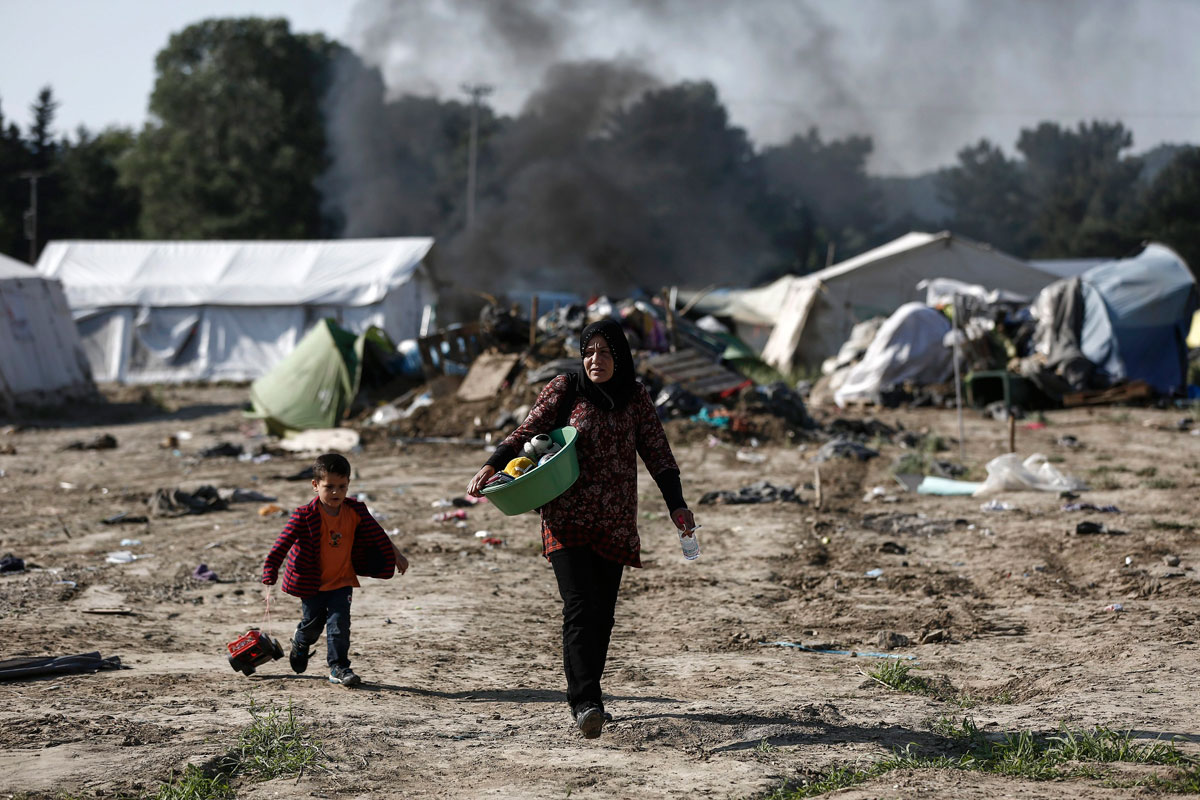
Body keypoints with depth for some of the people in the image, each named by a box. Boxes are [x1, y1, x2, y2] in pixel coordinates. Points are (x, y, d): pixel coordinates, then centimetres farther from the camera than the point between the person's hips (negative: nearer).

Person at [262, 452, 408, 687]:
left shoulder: (355, 511, -9)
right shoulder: (305, 516, -23)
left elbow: (376, 534, 10)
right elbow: (280, 547, -22)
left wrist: (395, 554, 16)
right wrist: (269, 581, -28)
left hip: (342, 581, 2)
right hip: (312, 584, -2)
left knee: (339, 624, -11)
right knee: (312, 625, 15)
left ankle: (339, 667, 1)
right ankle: (300, 645, 49)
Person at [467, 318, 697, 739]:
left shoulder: (635, 398, 11)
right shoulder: (564, 390, 2)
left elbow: (657, 452, 8)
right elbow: (528, 432, 1)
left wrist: (676, 503, -2)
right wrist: (492, 466, -14)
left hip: (614, 523, 3)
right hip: (568, 516, -3)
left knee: (602, 614, 4)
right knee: (580, 606, -17)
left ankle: (584, 693, 18)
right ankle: (585, 702, -22)